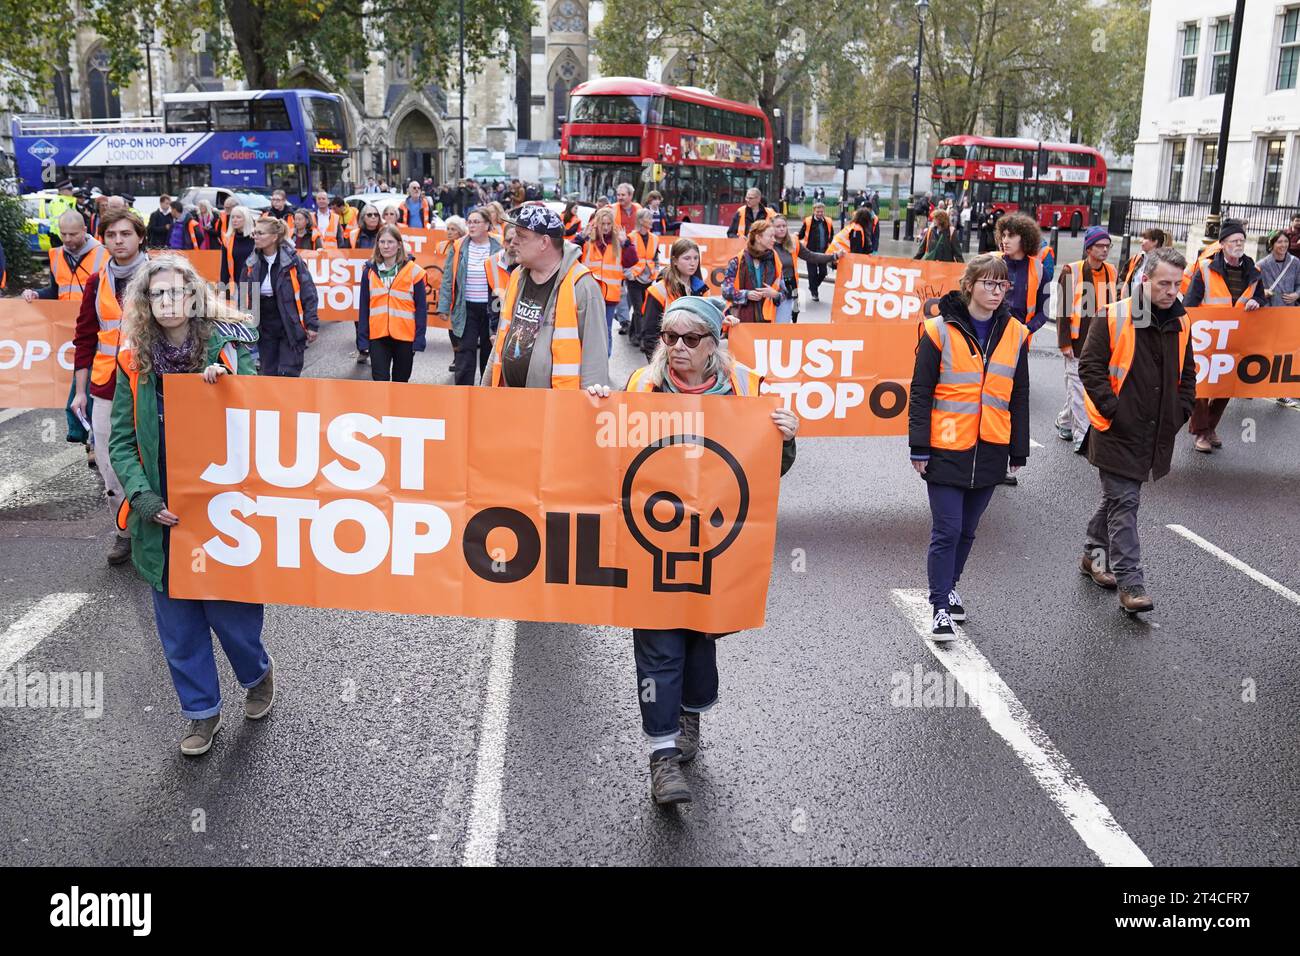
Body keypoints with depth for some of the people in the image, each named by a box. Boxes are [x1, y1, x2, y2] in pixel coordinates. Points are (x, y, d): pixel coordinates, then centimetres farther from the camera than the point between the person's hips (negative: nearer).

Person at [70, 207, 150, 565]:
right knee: (111, 466, 8)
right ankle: (125, 531, 22)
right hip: (106, 389, 4)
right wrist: (80, 390, 10)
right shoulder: (96, 283, 8)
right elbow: (85, 338, 12)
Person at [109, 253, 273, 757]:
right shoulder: (135, 363, 3)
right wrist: (142, 497, -10)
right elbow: (122, 441, 3)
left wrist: (227, 385, -22)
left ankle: (257, 673, 36)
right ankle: (201, 710, 28)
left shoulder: (228, 350, -4)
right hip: (163, 516, 3)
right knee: (178, 620, 10)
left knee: (231, 609, 4)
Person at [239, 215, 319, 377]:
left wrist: (311, 325, -11)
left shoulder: (292, 261, -10)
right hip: (265, 329, 5)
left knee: (288, 375, -5)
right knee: (268, 374, 10)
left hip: (291, 327, -4)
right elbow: (243, 297, 12)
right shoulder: (251, 264, 3)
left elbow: (308, 293, -8)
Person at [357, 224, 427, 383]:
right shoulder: (370, 271, 6)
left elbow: (421, 307, -1)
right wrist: (362, 338, 1)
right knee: (380, 381, -4)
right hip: (377, 336, 1)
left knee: (401, 381, 11)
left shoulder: (412, 271, -2)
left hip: (405, 336, -1)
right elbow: (364, 307, 7)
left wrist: (419, 338, -7)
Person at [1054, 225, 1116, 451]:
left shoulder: (1111, 272, 9)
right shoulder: (1072, 272, -7)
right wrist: (1064, 342, -10)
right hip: (1078, 341, -5)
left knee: (1077, 387, 11)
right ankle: (1081, 438, 2)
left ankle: (1065, 425, 30)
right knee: (1079, 388, -3)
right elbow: (1063, 309, -7)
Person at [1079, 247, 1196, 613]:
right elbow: (1090, 366, -11)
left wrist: (1180, 412, 7)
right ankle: (1129, 582, -4)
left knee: (1119, 498, 18)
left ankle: (1095, 555, 35)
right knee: (1124, 503, -6)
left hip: (1156, 433, 6)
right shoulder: (1114, 318, -11)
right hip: (1118, 431, -6)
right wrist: (1113, 410, -15)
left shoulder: (1180, 323, 8)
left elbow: (1186, 374, 19)